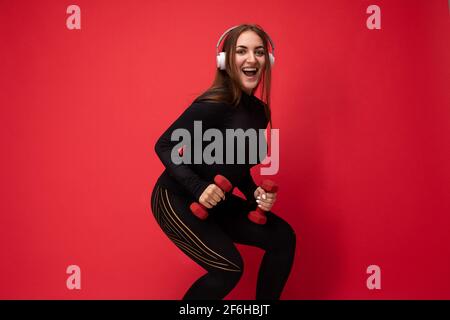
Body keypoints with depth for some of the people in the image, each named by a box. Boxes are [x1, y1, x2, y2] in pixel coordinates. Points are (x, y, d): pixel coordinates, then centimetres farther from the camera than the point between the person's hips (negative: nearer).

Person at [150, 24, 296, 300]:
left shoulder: (260, 111, 3)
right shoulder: (214, 104, -22)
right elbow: (163, 146, -19)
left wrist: (255, 194, -4)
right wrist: (198, 188, -29)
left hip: (217, 203, 8)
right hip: (176, 199, -8)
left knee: (283, 237, 2)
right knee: (229, 268, -16)